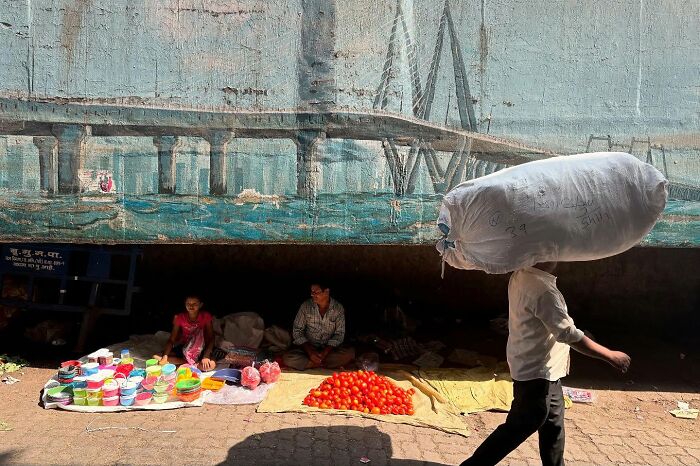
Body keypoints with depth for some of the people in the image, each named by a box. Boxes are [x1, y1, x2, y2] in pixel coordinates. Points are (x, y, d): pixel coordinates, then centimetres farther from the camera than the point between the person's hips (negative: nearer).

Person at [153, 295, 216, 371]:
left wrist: (206, 357, -31)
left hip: (201, 349, -3)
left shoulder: (206, 316, -15)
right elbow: (172, 339, -12)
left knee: (211, 365, -35)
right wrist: (165, 357, -29)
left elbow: (211, 338, -15)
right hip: (184, 348, 3)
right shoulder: (179, 317, -10)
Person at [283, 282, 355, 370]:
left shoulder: (338, 308, -7)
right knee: (288, 358, -28)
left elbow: (339, 334, -7)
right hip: (308, 347, 0)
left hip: (329, 348, 0)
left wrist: (325, 352, -22)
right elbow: (297, 331, -5)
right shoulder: (306, 306, -6)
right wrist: (310, 352, -18)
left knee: (350, 354, -28)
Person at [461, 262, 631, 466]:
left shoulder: (521, 275, -1)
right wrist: (611, 356, -16)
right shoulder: (543, 290, -29)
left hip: (540, 368, 9)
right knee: (519, 427, 4)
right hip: (536, 372, -9)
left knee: (553, 423, 21)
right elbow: (570, 335, -26)